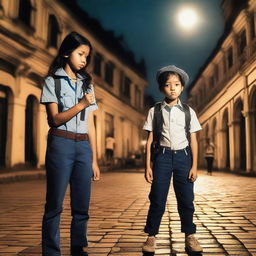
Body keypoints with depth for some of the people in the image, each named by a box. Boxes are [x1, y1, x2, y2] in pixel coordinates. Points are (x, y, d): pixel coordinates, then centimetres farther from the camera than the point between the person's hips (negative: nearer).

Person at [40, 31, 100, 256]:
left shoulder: (86, 84, 17)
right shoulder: (52, 81, 5)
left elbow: (90, 125, 13)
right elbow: (56, 119, -5)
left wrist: (94, 160, 9)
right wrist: (81, 104, -18)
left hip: (84, 147, 4)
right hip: (61, 144, -4)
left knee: (82, 206, 5)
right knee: (54, 205, -1)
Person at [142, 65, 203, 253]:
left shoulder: (188, 111, 6)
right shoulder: (155, 111, 3)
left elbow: (193, 140, 6)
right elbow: (150, 140, 2)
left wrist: (194, 166, 0)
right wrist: (148, 165, -1)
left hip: (183, 156, 1)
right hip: (162, 155, -1)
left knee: (186, 199, 5)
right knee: (157, 199, 1)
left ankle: (190, 237, 19)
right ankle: (151, 237, 14)